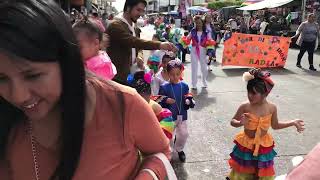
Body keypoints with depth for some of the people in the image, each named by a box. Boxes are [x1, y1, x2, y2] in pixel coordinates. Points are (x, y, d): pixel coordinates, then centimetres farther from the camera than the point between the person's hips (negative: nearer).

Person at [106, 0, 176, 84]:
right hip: (115, 78, -9)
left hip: (126, 77, 9)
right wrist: (159, 45, -38)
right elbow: (132, 41, -30)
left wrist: (139, 56, -8)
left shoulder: (131, 28, 16)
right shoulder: (116, 25, -15)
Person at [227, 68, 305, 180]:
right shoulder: (245, 107, -19)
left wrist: (293, 123, -3)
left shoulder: (272, 108, -13)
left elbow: (275, 125, 3)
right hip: (246, 145, -2)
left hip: (263, 146, 2)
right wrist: (240, 123, -30)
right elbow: (233, 122, -9)